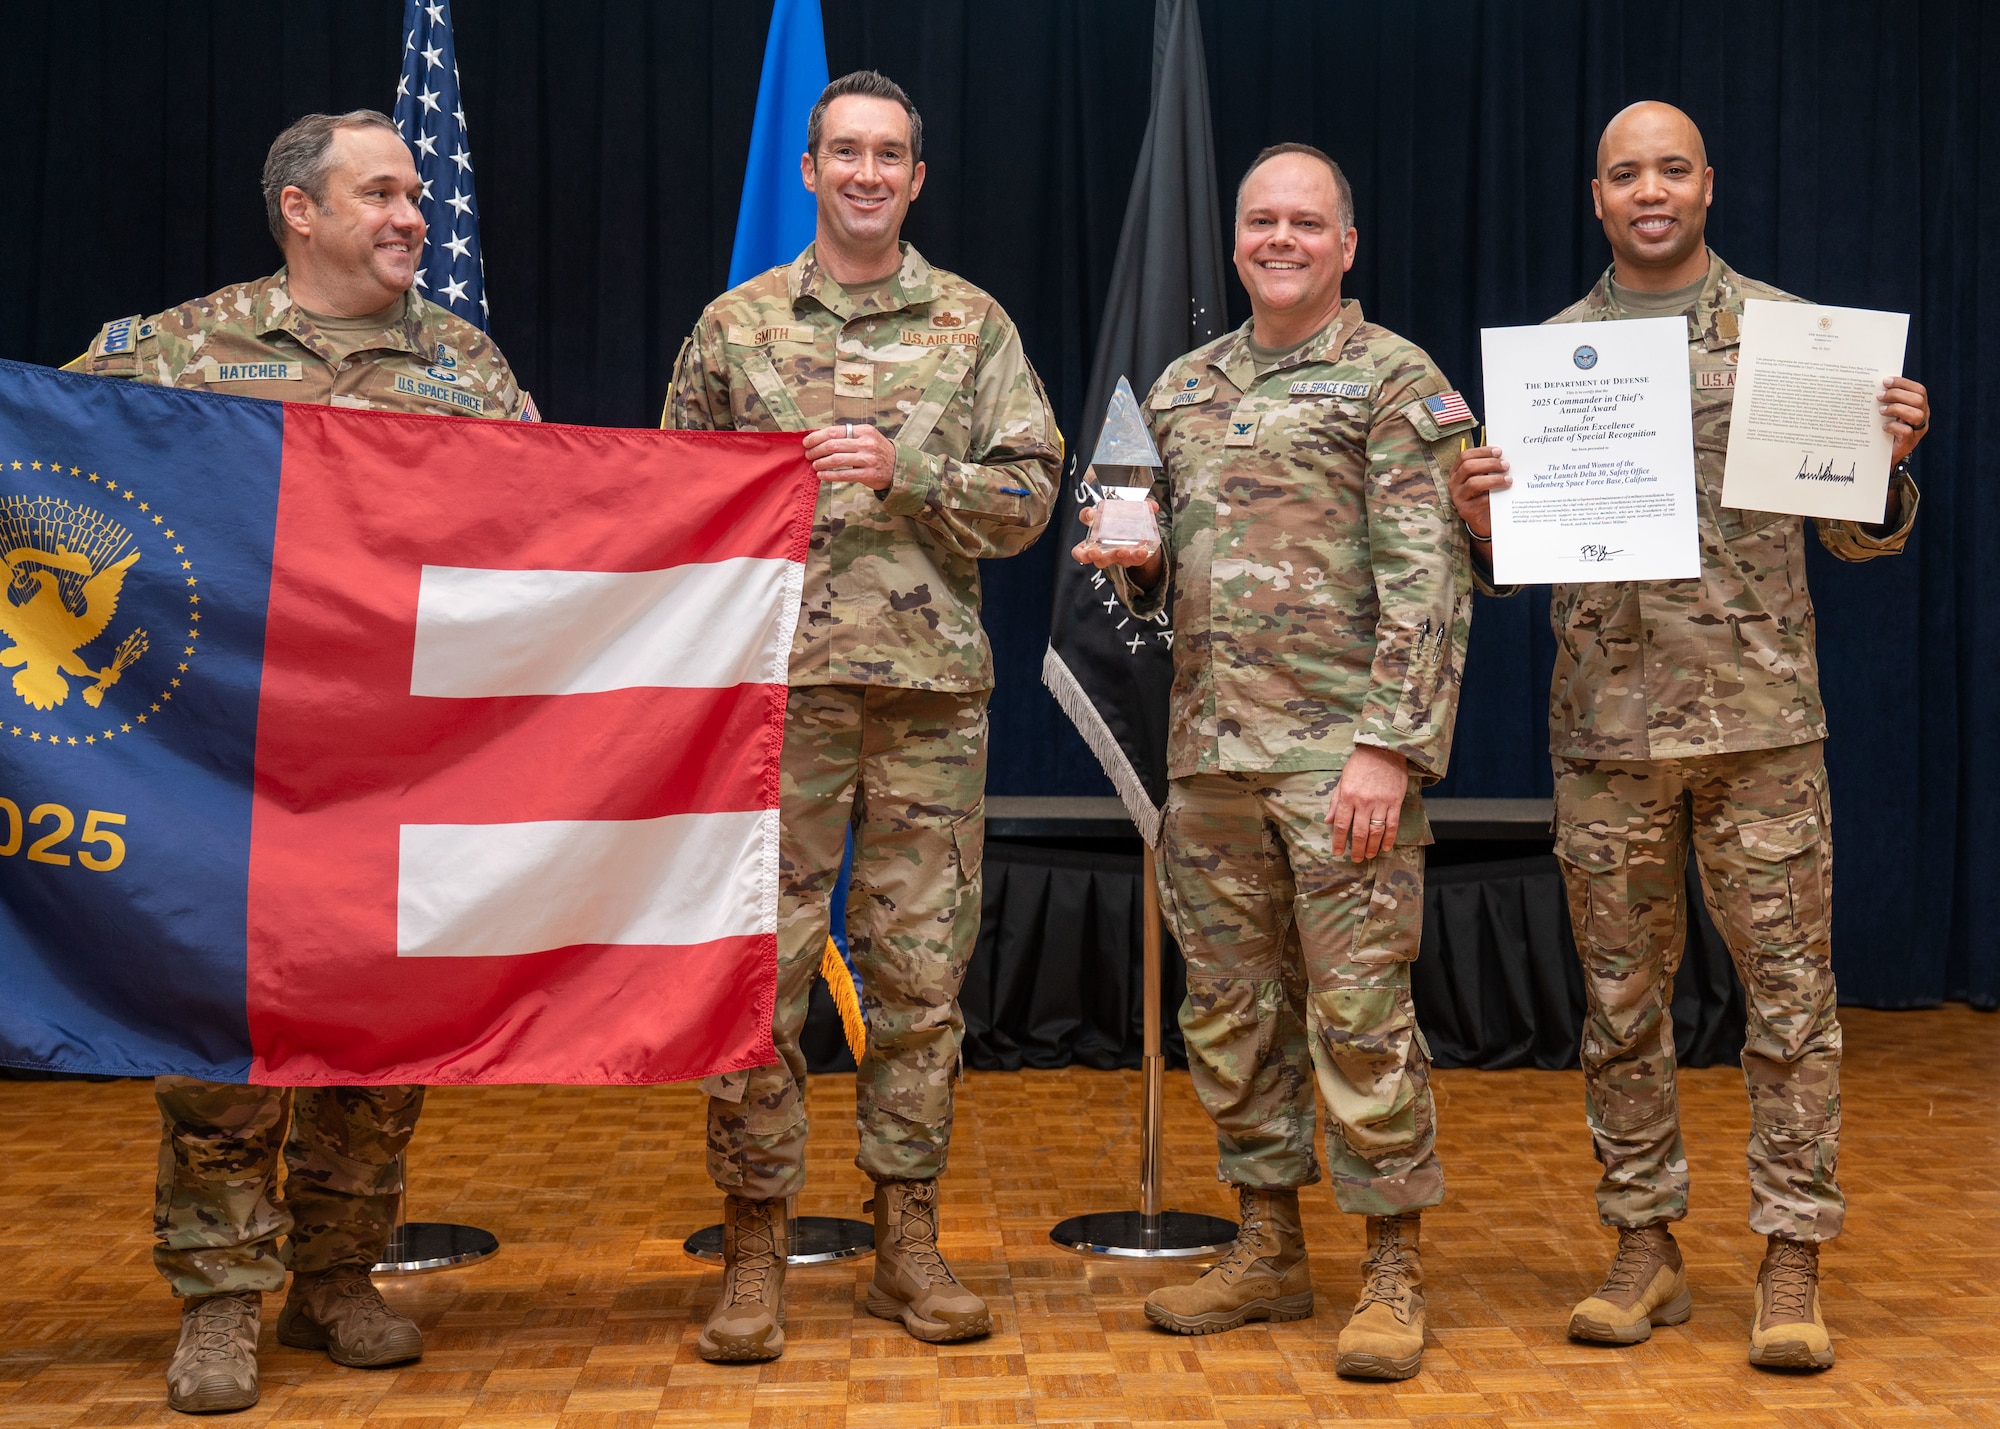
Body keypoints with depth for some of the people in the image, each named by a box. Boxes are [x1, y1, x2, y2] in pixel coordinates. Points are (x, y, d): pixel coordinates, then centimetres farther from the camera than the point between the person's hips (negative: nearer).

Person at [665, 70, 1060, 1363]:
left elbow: (1028, 494, 1)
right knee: (761, 970, 0)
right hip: (778, 685, -1)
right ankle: (756, 1248, 11)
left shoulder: (974, 325, 9)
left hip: (933, 690, 1)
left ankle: (909, 1240, 17)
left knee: (922, 971, 6)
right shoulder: (736, 324, 9)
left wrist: (907, 471, -13)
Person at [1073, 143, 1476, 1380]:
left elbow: (1429, 581, -10)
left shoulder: (1396, 380, -3)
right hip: (1211, 750, 6)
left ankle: (1394, 1274, 8)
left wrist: (1390, 746, -18)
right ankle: (1269, 1251, 24)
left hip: (1342, 753, -6)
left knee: (1360, 1011, -4)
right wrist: (1131, 558, 0)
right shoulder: (1183, 387, 16)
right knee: (1231, 1010, 11)